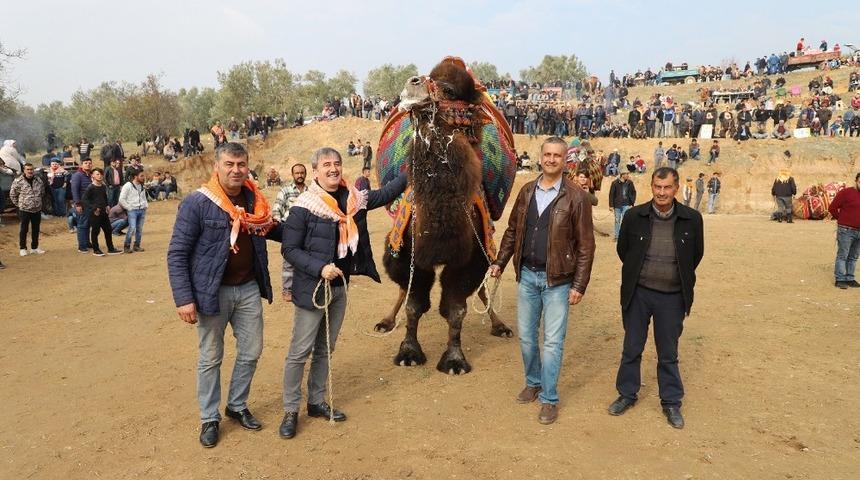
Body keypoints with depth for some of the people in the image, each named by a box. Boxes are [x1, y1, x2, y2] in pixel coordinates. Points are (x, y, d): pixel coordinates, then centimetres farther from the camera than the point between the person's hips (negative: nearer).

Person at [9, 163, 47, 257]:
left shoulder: (38, 179, 4)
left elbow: (42, 190, 20)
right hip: (24, 210, -4)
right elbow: (12, 194, 0)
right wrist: (18, 204, 2)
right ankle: (23, 248, 13)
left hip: (37, 209, 4)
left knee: (36, 229, 11)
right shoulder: (18, 181, -10)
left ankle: (34, 247, 23)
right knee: (24, 229, 3)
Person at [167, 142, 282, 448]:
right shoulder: (197, 203, -14)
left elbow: (272, 231, 19)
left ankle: (237, 406, 36)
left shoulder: (255, 200, 2)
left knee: (251, 352, 14)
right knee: (210, 358, 10)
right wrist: (183, 298, -18)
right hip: (213, 292, -5)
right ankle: (209, 418, 28)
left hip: (249, 289, 5)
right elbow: (177, 253, -13)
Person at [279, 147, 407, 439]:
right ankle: (290, 411, 14)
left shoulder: (354, 198, 2)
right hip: (312, 289, -6)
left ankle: (317, 402, 32)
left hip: (340, 287, 6)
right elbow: (289, 249, -12)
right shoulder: (303, 207, -14)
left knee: (325, 349, 17)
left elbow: (385, 194, 16)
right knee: (300, 352, 1)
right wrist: (320, 268, -23)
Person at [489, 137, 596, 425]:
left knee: (552, 341, 2)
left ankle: (549, 399, 17)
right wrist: (500, 262, 7)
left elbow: (585, 245, -9)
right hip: (527, 275, 5)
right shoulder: (527, 192, 5)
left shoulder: (576, 197, -9)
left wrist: (579, 285, -12)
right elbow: (513, 231, 14)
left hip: (557, 279, -4)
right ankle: (533, 383, 36)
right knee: (526, 335, 15)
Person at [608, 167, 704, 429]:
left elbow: (697, 253, 8)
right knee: (631, 348, 14)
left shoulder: (691, 219, -8)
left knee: (668, 353, 12)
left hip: (672, 297, -1)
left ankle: (671, 402, 28)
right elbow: (622, 249, 8)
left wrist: (681, 278, 11)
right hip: (638, 293, 1)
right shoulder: (634, 216, -7)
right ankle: (627, 394, 31)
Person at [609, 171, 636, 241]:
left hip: (626, 205, 1)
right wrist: (611, 205, -7)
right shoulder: (615, 183, -8)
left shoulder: (630, 183, 0)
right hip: (617, 205, -1)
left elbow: (634, 192, 12)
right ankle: (616, 236, 21)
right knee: (617, 220, 10)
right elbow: (611, 194, -5)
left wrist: (633, 202, 6)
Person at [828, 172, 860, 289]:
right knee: (842, 256, -2)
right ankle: (840, 279, 1)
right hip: (846, 231, -6)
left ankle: (850, 278, 19)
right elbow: (832, 207, -8)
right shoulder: (846, 192, -10)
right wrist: (842, 219, 4)